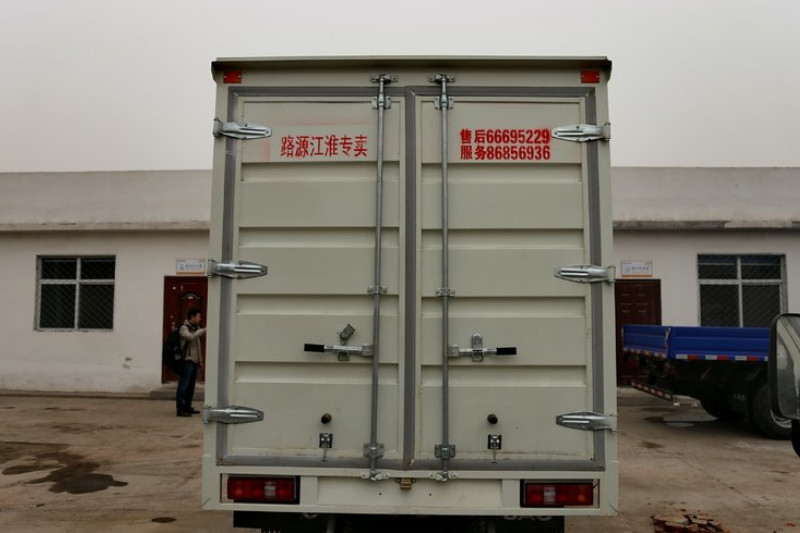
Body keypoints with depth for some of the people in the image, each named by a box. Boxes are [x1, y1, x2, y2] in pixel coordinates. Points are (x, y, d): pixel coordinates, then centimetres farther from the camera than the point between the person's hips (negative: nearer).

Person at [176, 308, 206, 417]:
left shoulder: (196, 328, 17)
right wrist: (203, 330, -25)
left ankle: (187, 407, 19)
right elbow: (191, 337, -29)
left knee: (191, 385, 11)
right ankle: (180, 408, -4)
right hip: (187, 361, -8)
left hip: (194, 361, 8)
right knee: (184, 385, -6)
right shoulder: (184, 328, -8)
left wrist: (200, 360, 20)